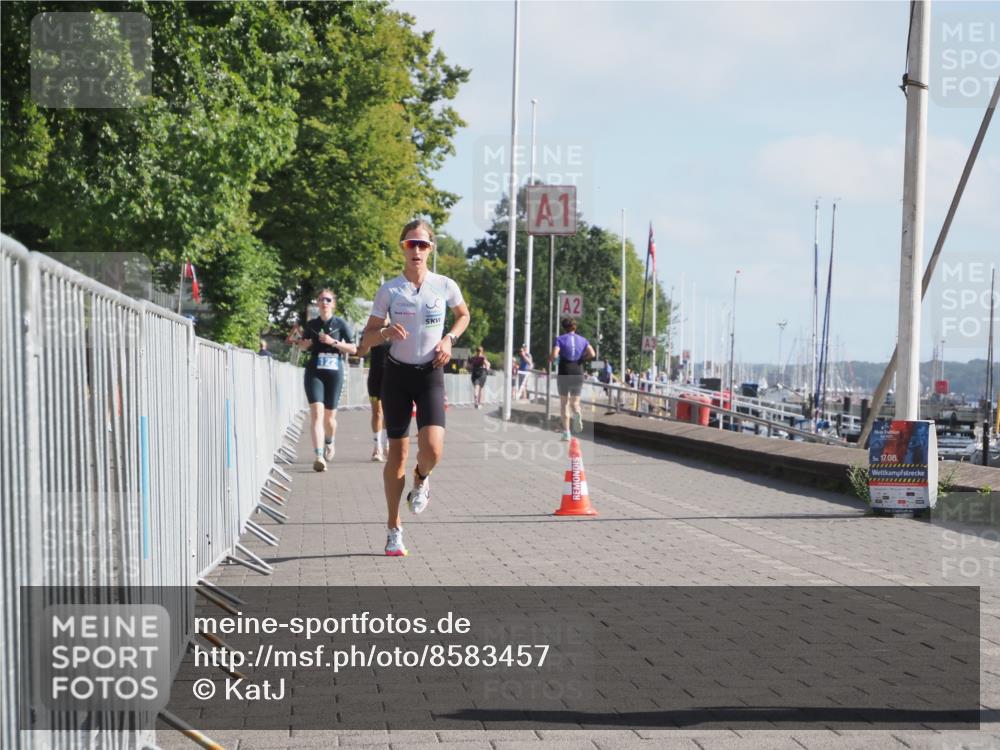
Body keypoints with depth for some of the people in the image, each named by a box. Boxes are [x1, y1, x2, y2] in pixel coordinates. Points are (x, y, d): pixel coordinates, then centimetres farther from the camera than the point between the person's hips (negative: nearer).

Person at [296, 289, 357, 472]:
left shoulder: (341, 324, 3)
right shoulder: (311, 325, 9)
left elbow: (353, 349, 0)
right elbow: (303, 346, 23)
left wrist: (333, 342, -12)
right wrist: (303, 344, 0)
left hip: (334, 372, 0)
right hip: (314, 372, 0)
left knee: (329, 416, 7)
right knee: (317, 413, -17)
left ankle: (330, 443, 41)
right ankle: (319, 456, -26)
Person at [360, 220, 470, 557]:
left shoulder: (445, 286, -2)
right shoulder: (389, 289, -3)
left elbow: (463, 315, 19)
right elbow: (366, 339, 2)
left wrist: (449, 339, 0)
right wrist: (386, 332, -20)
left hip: (430, 374, 0)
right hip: (397, 374, 0)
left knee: (432, 449, -20)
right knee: (397, 451, 2)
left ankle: (421, 479, 19)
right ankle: (394, 529, 15)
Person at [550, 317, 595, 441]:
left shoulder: (560, 339, -1)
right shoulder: (582, 340, 7)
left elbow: (554, 356, -15)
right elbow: (592, 354, -6)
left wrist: (550, 359, 7)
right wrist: (581, 358, 11)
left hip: (564, 373, -2)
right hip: (578, 373, 2)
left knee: (564, 403, 8)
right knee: (575, 402, 13)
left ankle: (566, 432, 1)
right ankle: (577, 414, -23)